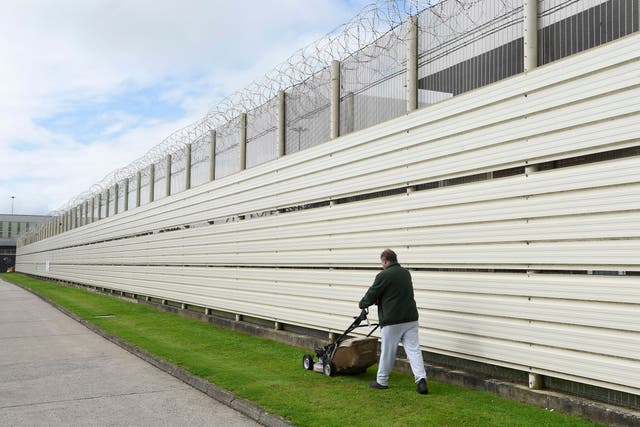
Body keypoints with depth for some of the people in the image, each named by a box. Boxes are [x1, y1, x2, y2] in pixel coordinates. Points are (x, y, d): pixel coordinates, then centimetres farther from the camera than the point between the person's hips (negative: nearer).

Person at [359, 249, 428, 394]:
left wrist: (362, 304, 18)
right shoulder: (406, 273, 13)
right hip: (410, 318, 6)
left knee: (387, 351, 6)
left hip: (392, 320, -5)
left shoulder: (383, 275, -9)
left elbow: (372, 294, -1)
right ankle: (421, 379, -10)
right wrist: (379, 300, 26)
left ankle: (381, 381, 19)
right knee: (414, 349, 2)